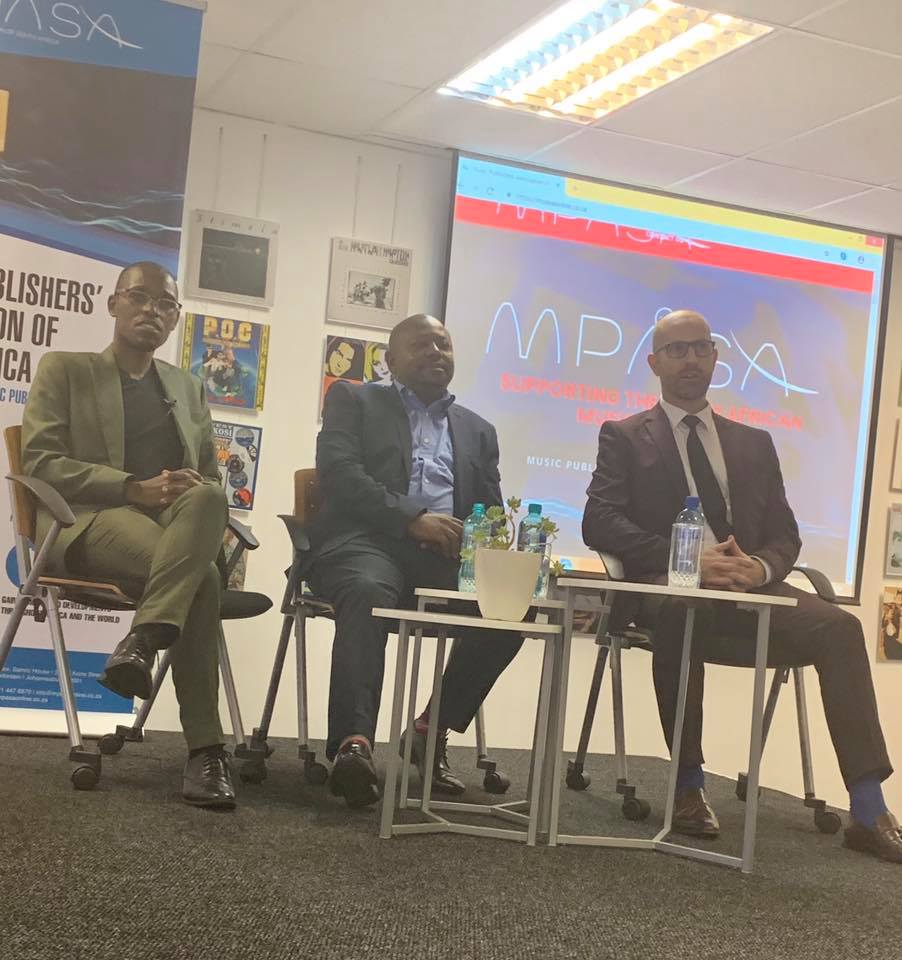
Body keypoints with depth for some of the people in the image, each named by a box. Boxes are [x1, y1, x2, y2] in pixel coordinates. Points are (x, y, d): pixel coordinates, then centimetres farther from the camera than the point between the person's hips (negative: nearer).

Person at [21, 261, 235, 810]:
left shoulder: (190, 388, 24)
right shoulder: (65, 370, 11)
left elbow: (212, 478, 21)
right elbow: (40, 462, -2)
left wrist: (204, 500, -7)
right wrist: (136, 487, -16)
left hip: (176, 524, 4)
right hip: (89, 520, -4)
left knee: (205, 498, -36)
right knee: (200, 580, -35)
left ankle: (144, 639, -44)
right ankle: (205, 747, -34)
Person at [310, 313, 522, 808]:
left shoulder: (478, 430, 29)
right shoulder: (354, 400, 17)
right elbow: (338, 472, -1)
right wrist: (412, 519, -13)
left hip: (445, 556, 4)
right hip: (369, 542, -3)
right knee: (369, 594, -39)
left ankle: (433, 730, -12)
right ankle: (353, 743, -46)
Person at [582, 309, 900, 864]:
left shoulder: (754, 444, 21)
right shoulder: (625, 437, 10)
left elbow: (785, 534, 14)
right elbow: (599, 523, -5)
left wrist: (761, 567, -12)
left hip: (749, 591, 4)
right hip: (665, 590, -3)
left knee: (838, 625, -24)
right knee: (682, 608, -39)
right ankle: (690, 786, -24)